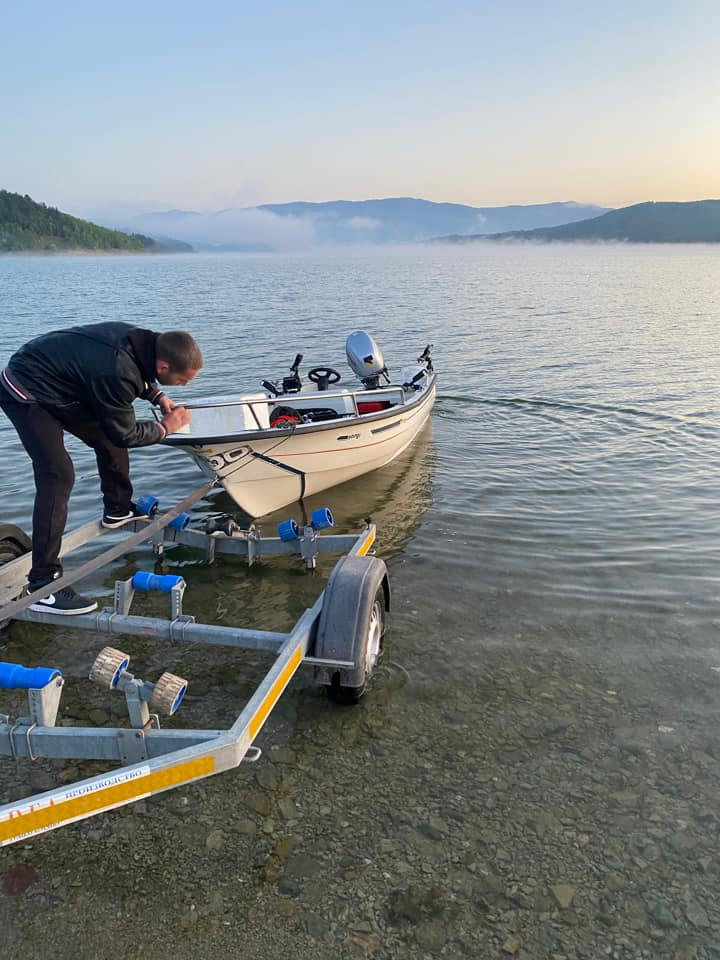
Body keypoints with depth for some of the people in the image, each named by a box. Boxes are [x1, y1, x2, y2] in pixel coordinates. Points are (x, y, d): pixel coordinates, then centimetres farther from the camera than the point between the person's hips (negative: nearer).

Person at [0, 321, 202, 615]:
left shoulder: (141, 339, -10)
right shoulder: (117, 374, -35)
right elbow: (125, 434, -21)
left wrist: (158, 397, 4)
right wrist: (165, 427, -7)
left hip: (61, 388, 10)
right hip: (26, 393, -10)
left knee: (108, 440, 16)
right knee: (57, 477, -20)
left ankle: (117, 510, 40)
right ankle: (43, 585, -19)